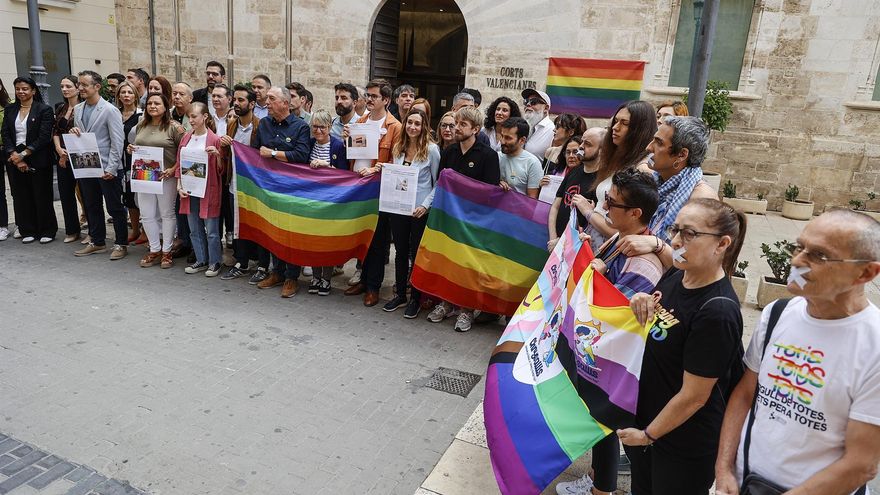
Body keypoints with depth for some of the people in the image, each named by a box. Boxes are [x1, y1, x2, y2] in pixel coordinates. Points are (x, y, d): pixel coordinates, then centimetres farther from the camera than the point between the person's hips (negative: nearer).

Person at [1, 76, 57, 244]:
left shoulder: (44, 110, -4)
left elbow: (44, 137, -11)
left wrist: (24, 154, -14)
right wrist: (14, 155, -10)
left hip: (38, 160, -4)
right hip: (15, 160, 5)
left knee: (42, 196, 2)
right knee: (21, 197, 6)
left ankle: (47, 231, 13)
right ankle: (28, 231, 16)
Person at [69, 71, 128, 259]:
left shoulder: (110, 110, -10)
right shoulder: (77, 109, 10)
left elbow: (117, 142, -13)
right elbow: (78, 136, 20)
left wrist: (111, 168, -17)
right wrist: (74, 133, -5)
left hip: (107, 168, -7)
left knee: (115, 208, 2)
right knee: (91, 206, 14)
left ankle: (121, 244, 11)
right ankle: (97, 242, 26)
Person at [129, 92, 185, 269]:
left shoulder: (174, 127, -8)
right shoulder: (141, 126, 11)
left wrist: (173, 169, -19)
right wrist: (131, 149, 2)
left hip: (166, 176, -6)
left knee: (167, 214, 5)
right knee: (147, 215, 7)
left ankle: (166, 251, 16)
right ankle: (154, 250, 20)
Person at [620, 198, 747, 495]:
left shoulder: (717, 311, -27)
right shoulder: (674, 276, -4)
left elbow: (694, 396, -22)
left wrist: (648, 435, -10)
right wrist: (641, 306, -11)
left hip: (685, 446, -7)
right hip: (642, 417, 7)